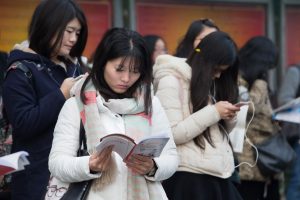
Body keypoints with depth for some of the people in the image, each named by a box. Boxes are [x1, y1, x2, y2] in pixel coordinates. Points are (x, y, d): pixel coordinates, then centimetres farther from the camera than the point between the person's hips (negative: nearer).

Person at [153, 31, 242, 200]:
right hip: (189, 178, -7)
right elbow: (171, 134, -15)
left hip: (219, 175, 7)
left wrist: (230, 118, -2)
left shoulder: (211, 83, 16)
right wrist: (214, 113, -17)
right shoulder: (171, 81, -7)